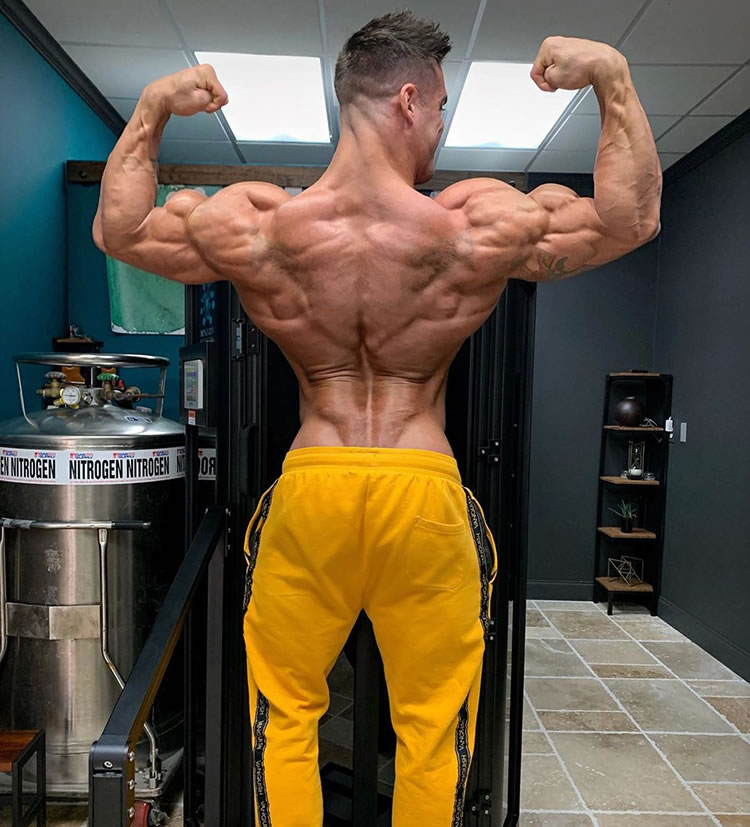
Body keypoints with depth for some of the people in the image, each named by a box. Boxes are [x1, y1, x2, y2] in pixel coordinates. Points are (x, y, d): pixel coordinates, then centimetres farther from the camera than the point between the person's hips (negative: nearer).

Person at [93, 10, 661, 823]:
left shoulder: (253, 224, -8)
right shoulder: (481, 225, -11)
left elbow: (115, 230, 11)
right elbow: (634, 217, 5)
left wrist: (150, 110, 18)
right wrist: (613, 77, 9)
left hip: (309, 485, 1)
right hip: (426, 488, 0)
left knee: (286, 711, 22)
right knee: (432, 720, 21)